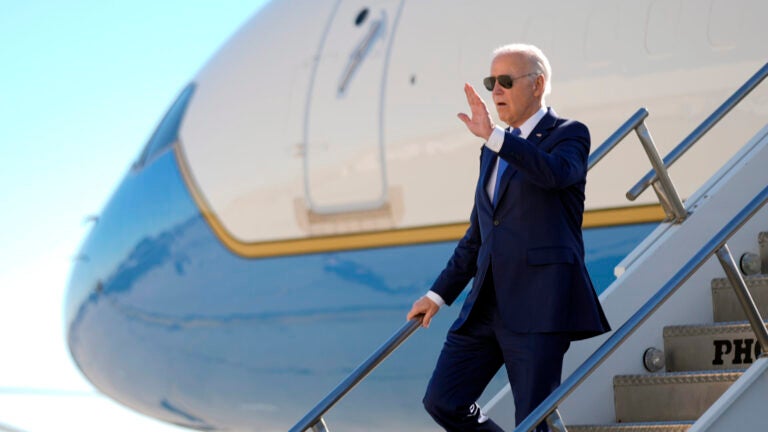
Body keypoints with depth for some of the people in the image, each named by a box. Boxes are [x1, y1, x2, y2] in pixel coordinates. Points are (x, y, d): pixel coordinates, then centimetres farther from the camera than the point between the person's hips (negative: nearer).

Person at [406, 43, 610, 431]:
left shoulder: (568, 135, 0)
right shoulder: (494, 151, 20)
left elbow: (556, 173, -25)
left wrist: (493, 136, -33)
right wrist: (440, 293, 24)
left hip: (539, 305, -7)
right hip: (487, 304, 7)